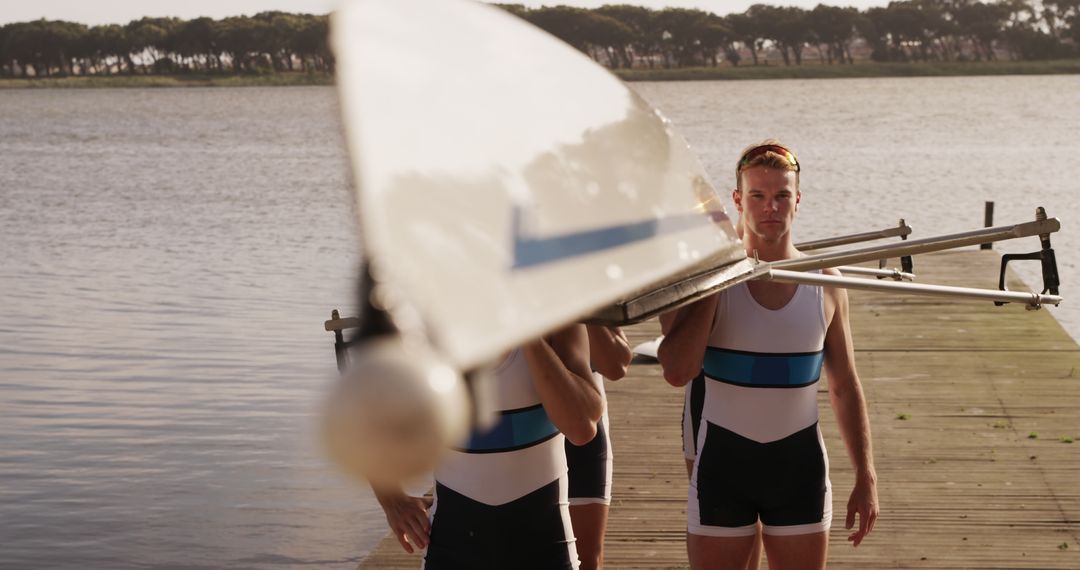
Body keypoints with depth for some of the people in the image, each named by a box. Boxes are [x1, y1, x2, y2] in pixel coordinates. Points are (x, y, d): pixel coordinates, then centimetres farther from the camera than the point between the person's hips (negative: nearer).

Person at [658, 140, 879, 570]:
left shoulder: (825, 282, 1)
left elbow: (844, 388, 8)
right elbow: (677, 372, -20)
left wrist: (866, 477, 4)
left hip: (799, 461, 2)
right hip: (723, 459, -2)